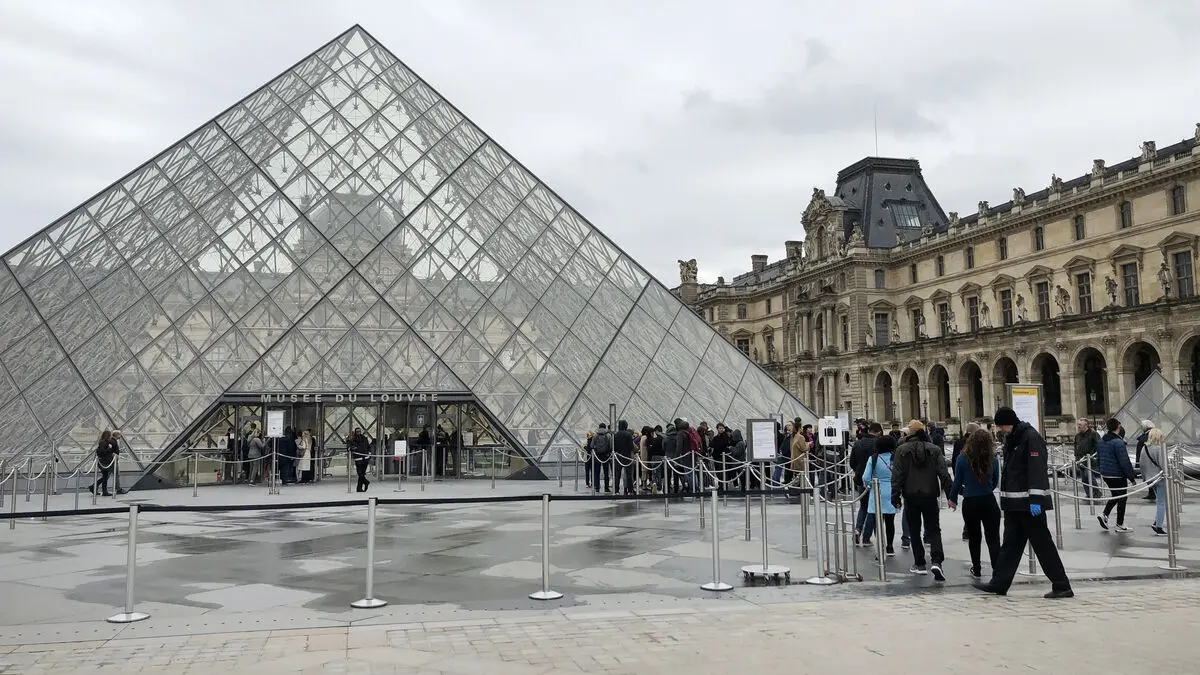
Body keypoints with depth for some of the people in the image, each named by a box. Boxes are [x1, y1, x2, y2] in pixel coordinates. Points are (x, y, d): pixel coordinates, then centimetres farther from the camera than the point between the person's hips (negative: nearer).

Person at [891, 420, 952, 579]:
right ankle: (936, 561, -12)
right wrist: (950, 495, 2)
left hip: (911, 496, -1)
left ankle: (919, 564, 14)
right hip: (930, 495, 1)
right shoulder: (935, 449, 1)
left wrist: (895, 497, -2)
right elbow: (944, 474, -2)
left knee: (914, 531, 11)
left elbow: (897, 476, -7)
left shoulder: (902, 450, -5)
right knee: (933, 530, 7)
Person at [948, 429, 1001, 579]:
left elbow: (957, 482, -6)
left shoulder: (962, 459, -12)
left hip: (970, 503, 0)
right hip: (989, 502, 0)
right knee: (993, 538, 1)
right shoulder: (993, 459, -6)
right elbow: (995, 482, 7)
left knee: (974, 537, 17)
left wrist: (953, 498, 11)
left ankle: (976, 570, 28)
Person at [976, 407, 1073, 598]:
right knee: (1010, 543, 11)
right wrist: (1005, 497, 19)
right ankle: (999, 583, 14)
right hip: (1013, 502, 9)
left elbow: (1037, 469, -21)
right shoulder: (1011, 438, 14)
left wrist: (1035, 499, -25)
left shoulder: (1031, 437, -14)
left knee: (1042, 543, -3)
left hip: (1029, 502, -9)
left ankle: (1062, 586, 5)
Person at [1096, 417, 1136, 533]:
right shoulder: (1118, 442, -19)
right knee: (1122, 498, 6)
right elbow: (1124, 462, -20)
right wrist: (1131, 476, -14)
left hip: (1105, 474, 8)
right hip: (1118, 475, -8)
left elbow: (1098, 458, 14)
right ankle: (1120, 525, 11)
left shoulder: (1101, 441, 6)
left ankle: (1104, 515, 7)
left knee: (1115, 496, 22)